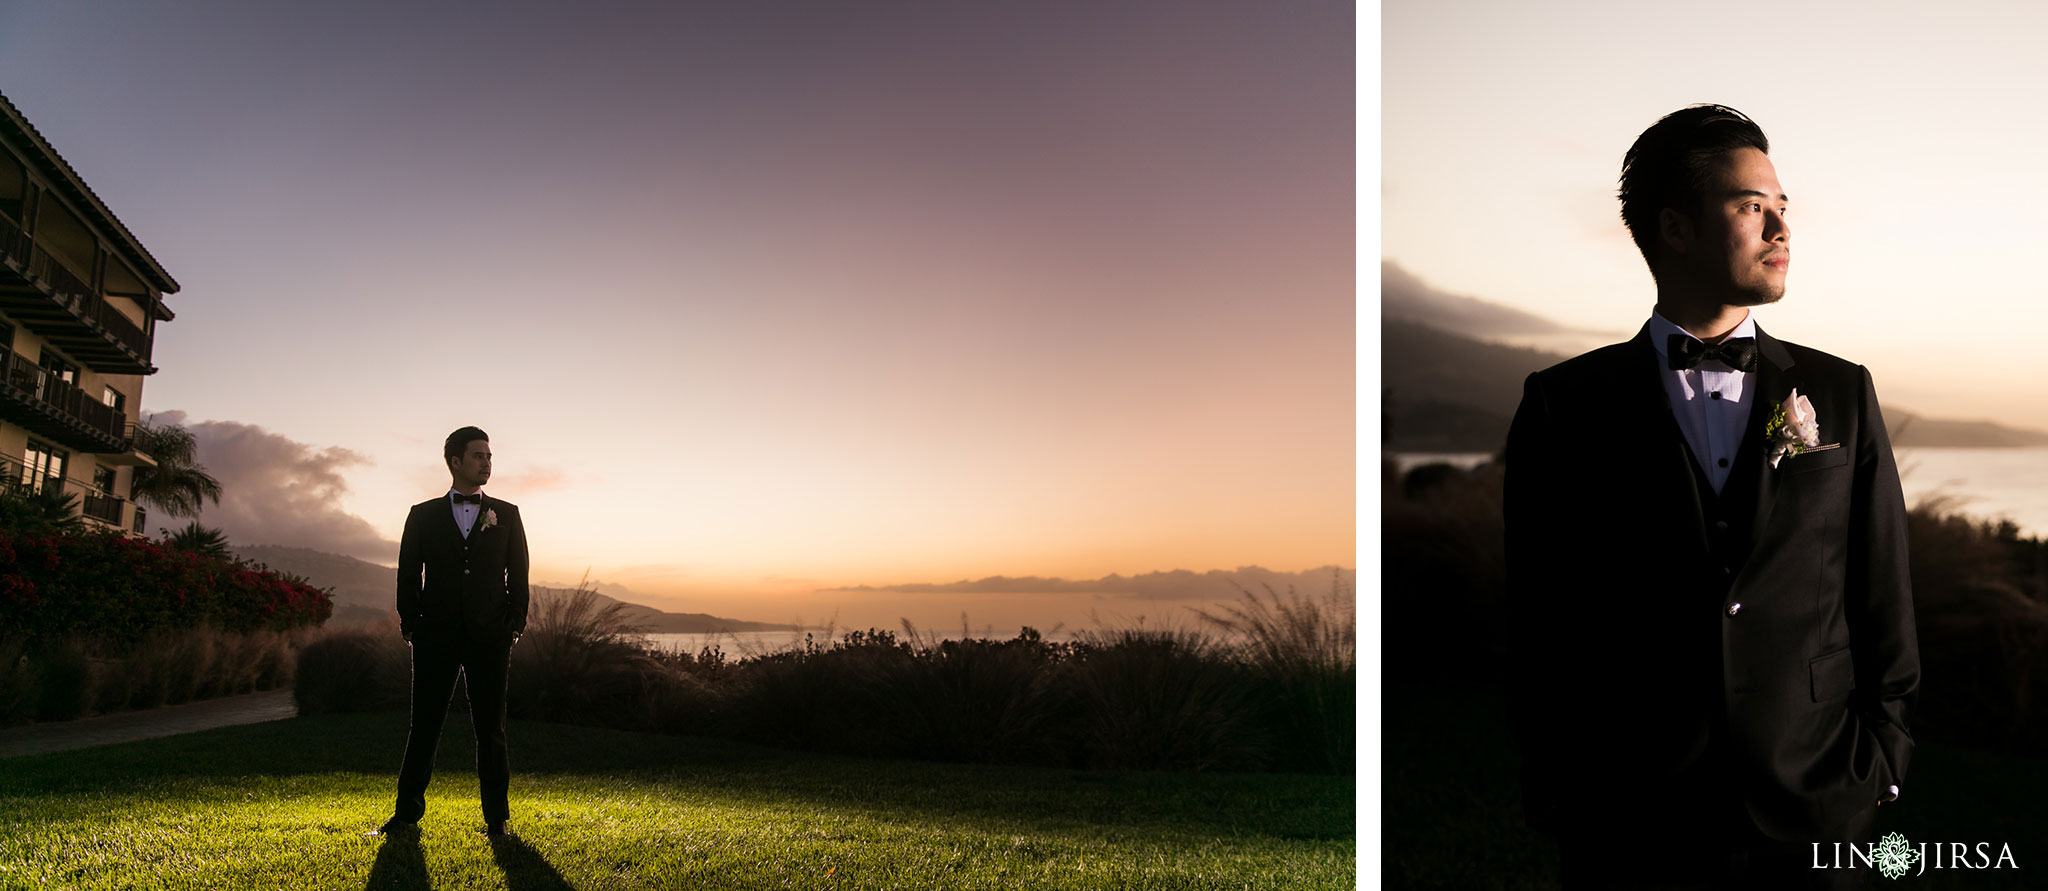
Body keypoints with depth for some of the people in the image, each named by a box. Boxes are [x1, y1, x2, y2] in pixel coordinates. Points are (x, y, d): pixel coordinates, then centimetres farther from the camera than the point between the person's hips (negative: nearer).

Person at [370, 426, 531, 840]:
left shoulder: (506, 515, 9)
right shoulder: (423, 515, 8)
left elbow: (518, 575, 8)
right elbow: (408, 576, 7)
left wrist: (514, 627, -1)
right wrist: (412, 627, -1)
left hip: (489, 638, 0)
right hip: (436, 638, 0)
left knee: (491, 729, 3)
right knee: (424, 727, 4)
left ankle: (497, 818, 9)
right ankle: (407, 814, 14)